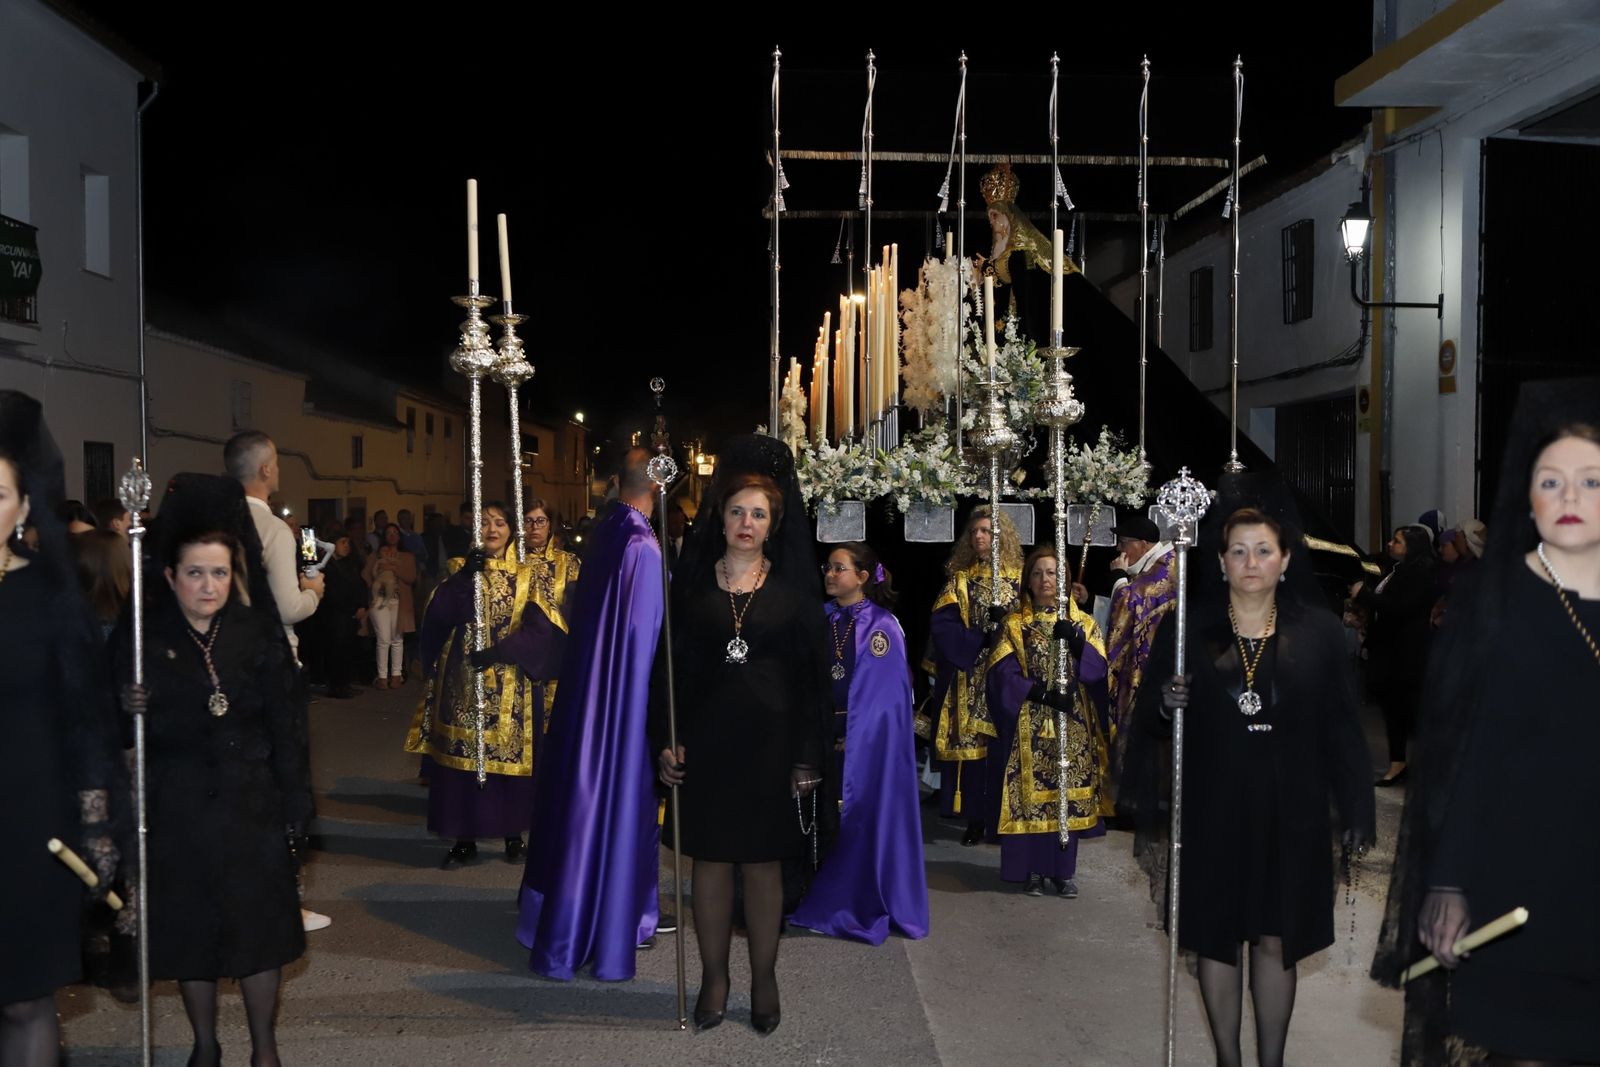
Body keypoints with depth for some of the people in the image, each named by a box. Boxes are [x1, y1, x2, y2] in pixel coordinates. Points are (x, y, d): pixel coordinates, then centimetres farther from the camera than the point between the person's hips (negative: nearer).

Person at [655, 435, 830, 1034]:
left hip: (769, 742, -1)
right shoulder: (693, 582, 3)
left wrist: (807, 756, -4)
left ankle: (764, 978, 21)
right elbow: (670, 664, 4)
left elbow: (812, 674, 0)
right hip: (706, 740, 1)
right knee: (710, 861, 7)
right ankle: (714, 977, 21)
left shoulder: (791, 587, 1)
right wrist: (665, 742, -3)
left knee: (763, 863, 7)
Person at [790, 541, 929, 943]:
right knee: (830, 819, 5)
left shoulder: (882, 625, -6)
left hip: (869, 740, -4)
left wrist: (854, 737, -13)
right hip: (827, 736, 4)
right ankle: (833, 904, 15)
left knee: (867, 817, 1)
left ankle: (866, 909, 12)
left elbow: (886, 693, -9)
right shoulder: (823, 621, 9)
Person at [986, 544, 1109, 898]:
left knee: (1068, 792, 0)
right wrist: (1043, 692, -18)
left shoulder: (1083, 622, 10)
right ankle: (1034, 869, 5)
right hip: (1029, 727, -1)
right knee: (1031, 792, -4)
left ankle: (1063, 870, 9)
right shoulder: (1014, 624, 6)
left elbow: (1098, 669, -3)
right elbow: (1003, 675, -6)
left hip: (1073, 727, 1)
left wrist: (1076, 642, -20)